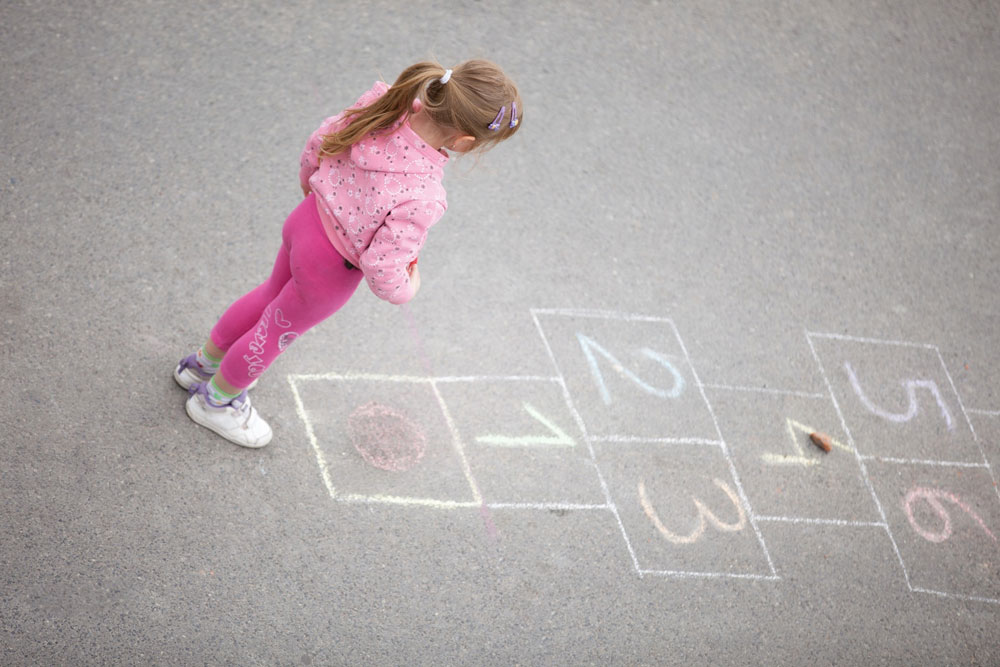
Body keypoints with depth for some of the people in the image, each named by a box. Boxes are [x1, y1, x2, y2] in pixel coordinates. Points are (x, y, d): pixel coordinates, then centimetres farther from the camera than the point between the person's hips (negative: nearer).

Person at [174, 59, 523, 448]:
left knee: (273, 293, 34)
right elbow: (382, 267, -32)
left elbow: (318, 144, -4)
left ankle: (203, 363, 59)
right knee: (278, 330, 22)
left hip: (309, 215, 6)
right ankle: (215, 400, 50)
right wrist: (405, 289, -9)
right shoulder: (420, 199, -39)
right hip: (330, 268, -6)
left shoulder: (383, 106, -21)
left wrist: (309, 180, 17)